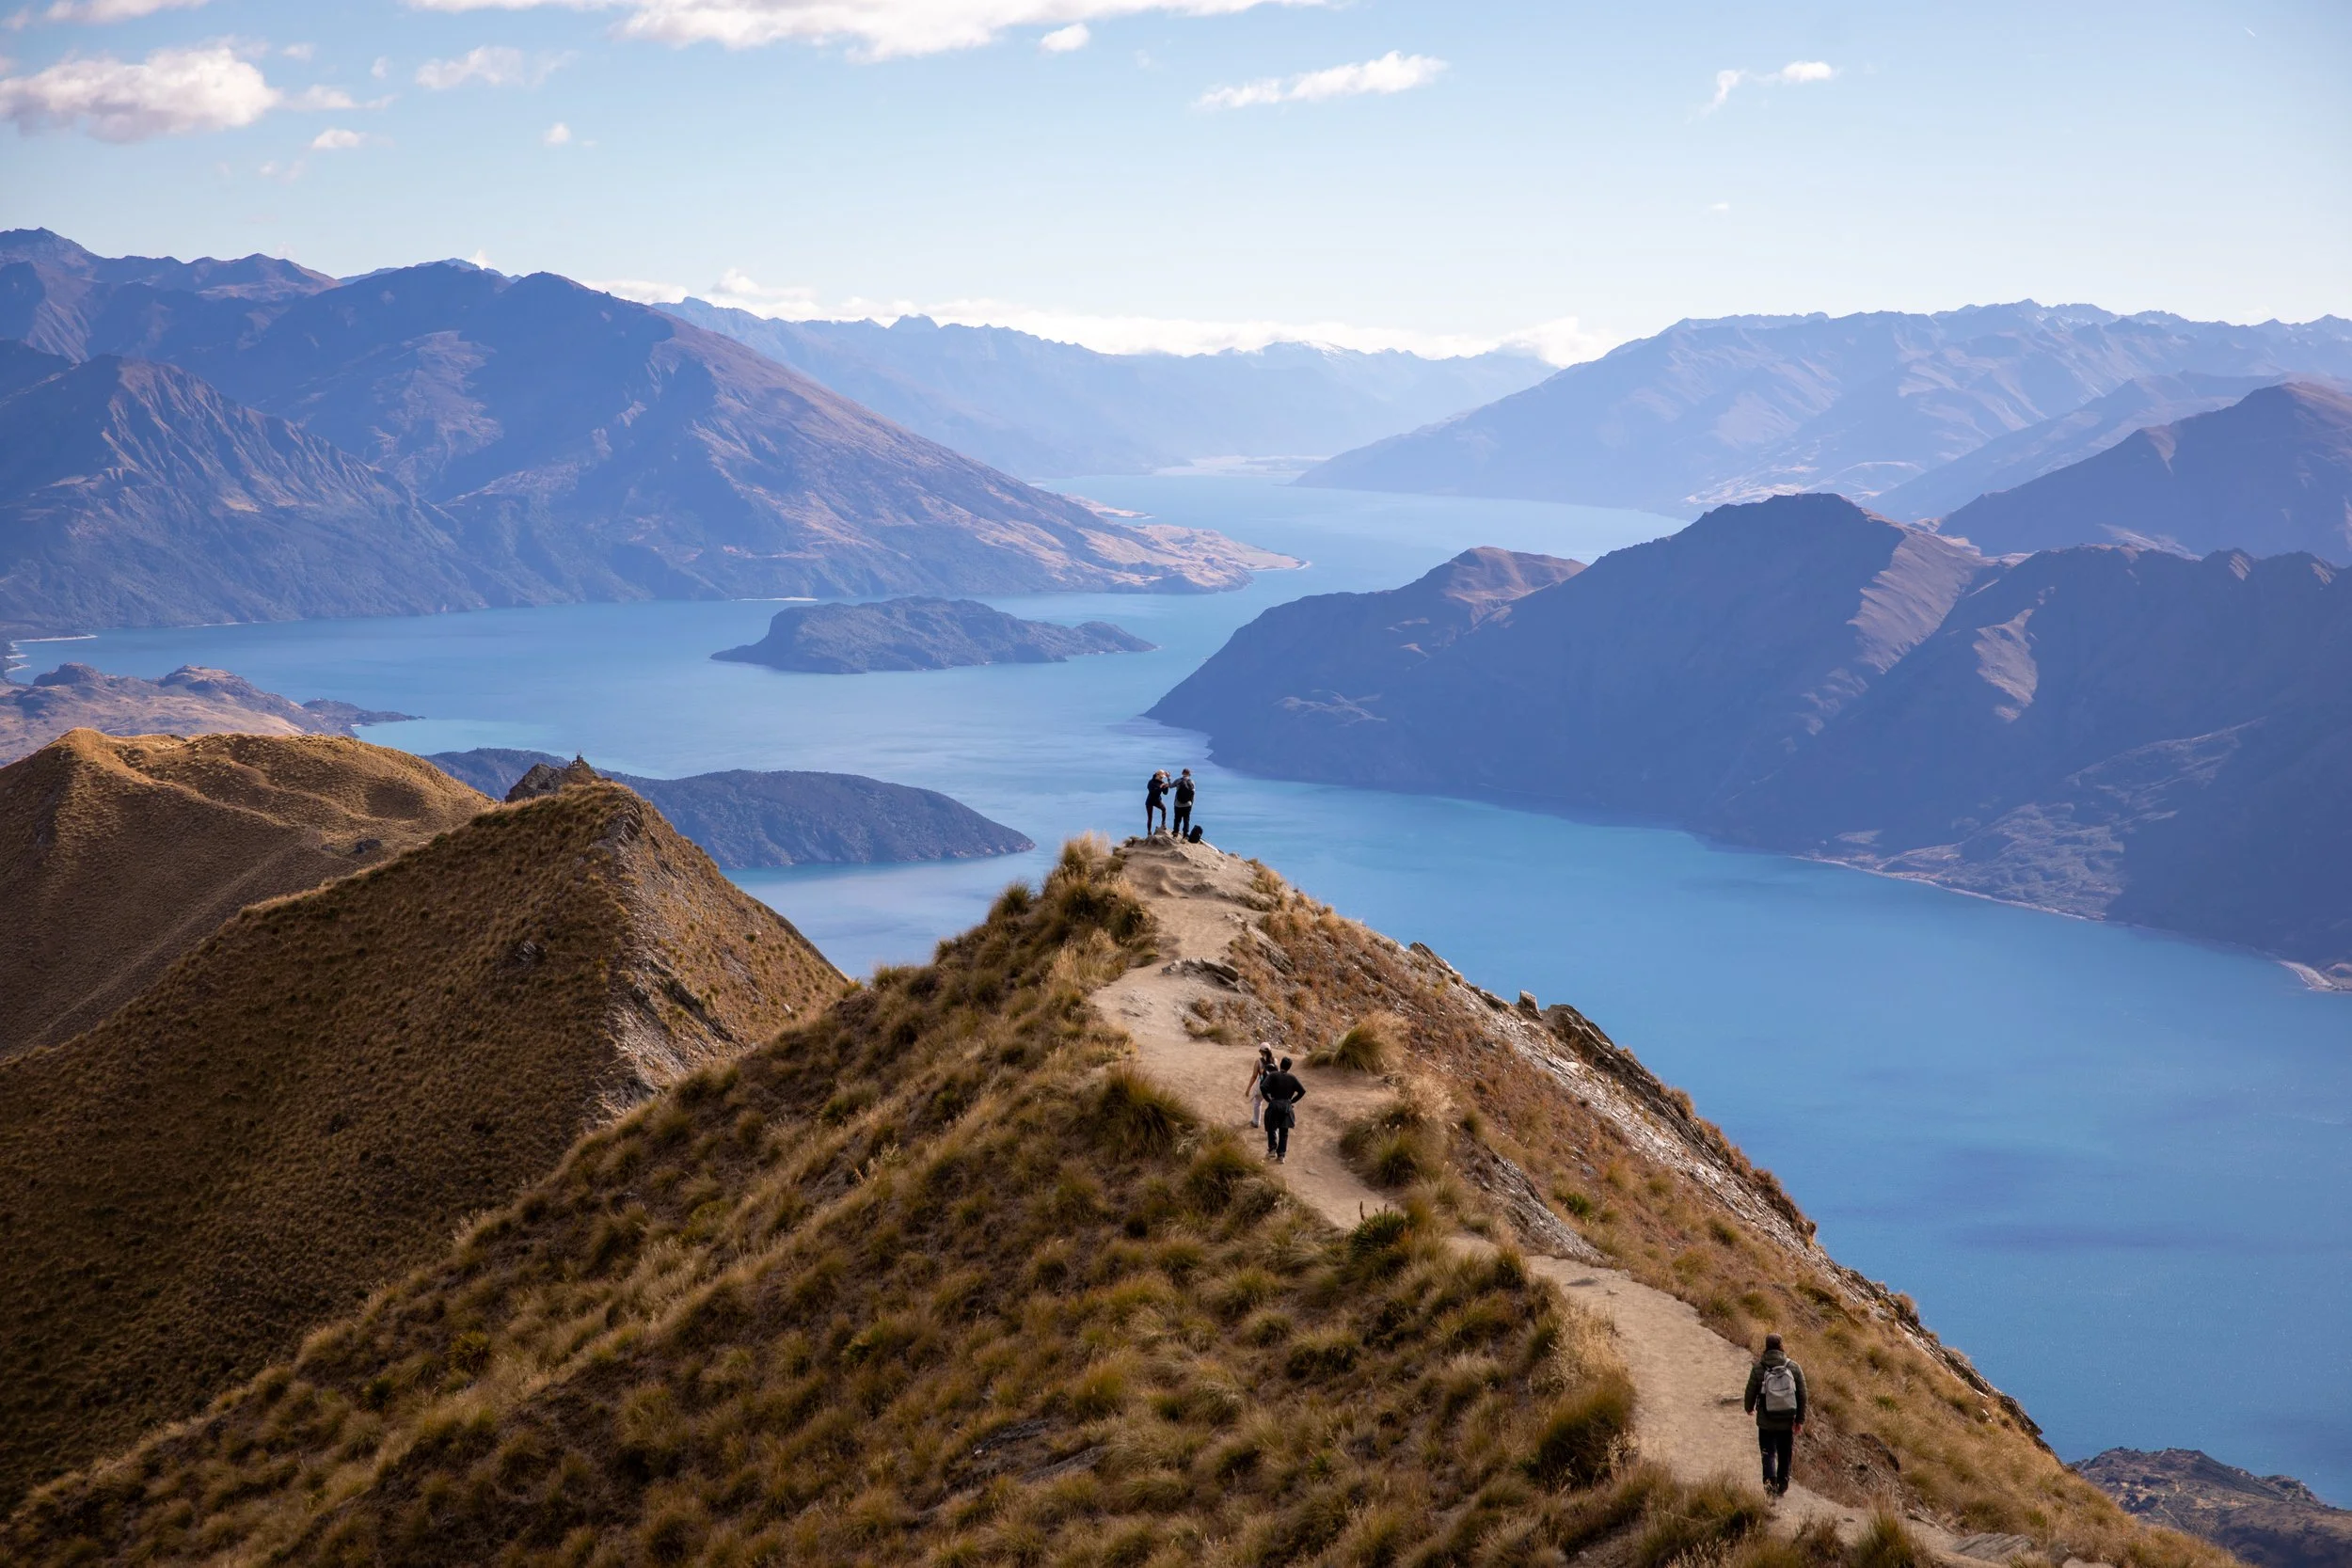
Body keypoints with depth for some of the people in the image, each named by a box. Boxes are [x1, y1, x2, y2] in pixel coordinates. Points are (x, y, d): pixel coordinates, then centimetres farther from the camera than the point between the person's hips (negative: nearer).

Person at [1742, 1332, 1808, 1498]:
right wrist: (1800, 1419, 5)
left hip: (1766, 1422, -2)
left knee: (1769, 1453, 6)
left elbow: (1751, 1391, -2)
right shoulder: (1794, 1368, -6)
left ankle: (1771, 1480, -17)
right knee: (1785, 1455, 16)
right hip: (1788, 1422, 2)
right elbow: (1802, 1395, -3)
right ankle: (1782, 1487, 24)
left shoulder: (1758, 1368, -11)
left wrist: (1749, 1407, 20)